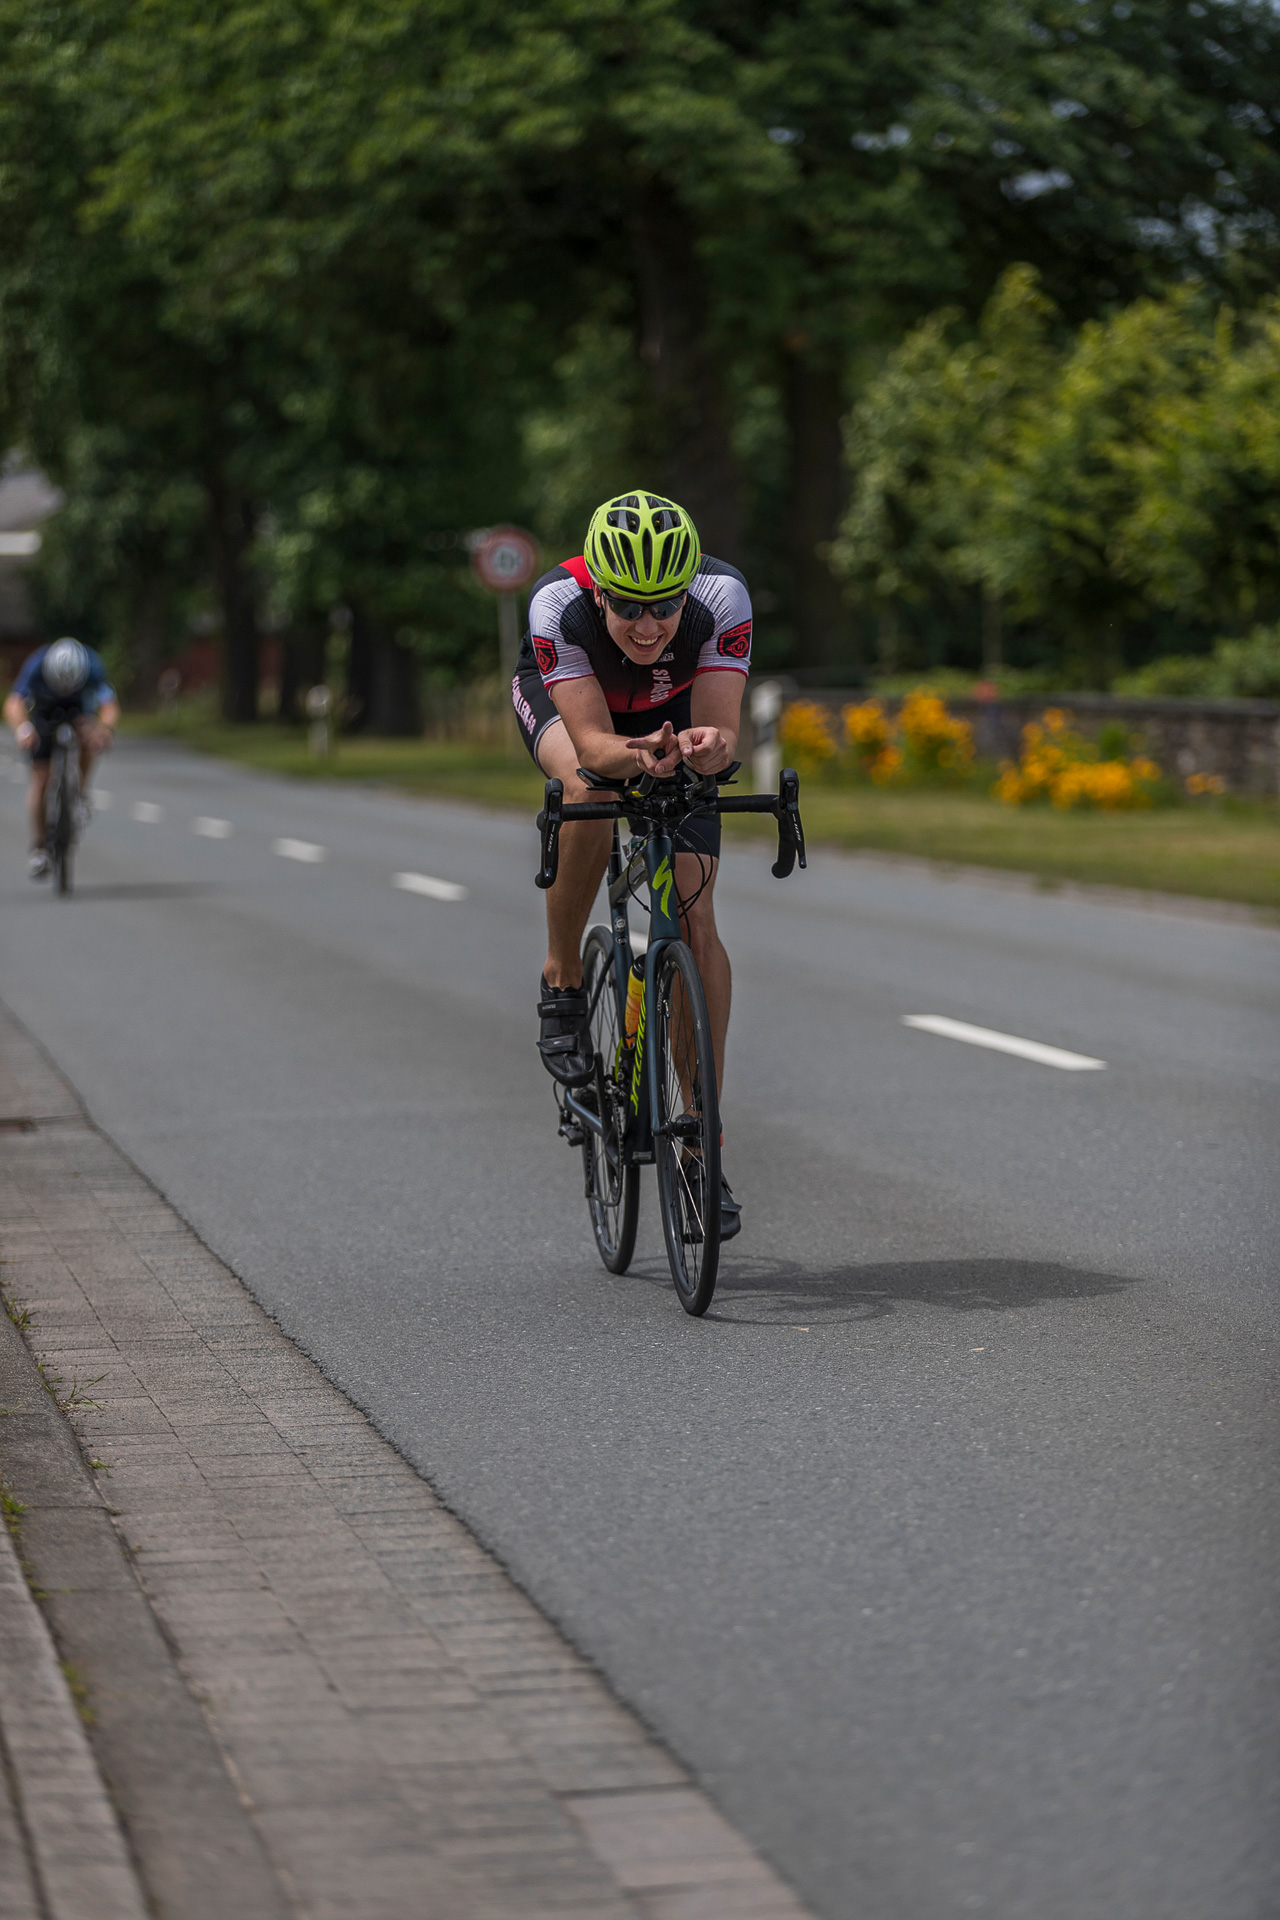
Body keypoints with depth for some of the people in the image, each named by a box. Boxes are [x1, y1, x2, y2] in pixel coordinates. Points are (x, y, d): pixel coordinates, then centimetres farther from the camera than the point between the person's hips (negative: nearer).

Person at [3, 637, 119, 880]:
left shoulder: (92, 667, -34)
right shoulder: (36, 666, -36)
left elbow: (110, 705, -42)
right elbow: (13, 704, -46)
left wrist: (105, 727, -64)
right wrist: (22, 728, -67)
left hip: (79, 711, 1)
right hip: (44, 712, -1)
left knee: (89, 737, -34)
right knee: (40, 777, -10)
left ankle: (81, 793, -12)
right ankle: (38, 847, -1)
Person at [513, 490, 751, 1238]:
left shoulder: (722, 598, -36)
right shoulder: (558, 605, -38)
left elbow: (722, 732, -36)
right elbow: (592, 742, -39)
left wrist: (705, 747, -59)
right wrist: (637, 756, -61)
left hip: (675, 712, 1)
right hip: (566, 699, -1)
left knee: (695, 921, -11)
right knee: (588, 792, -37)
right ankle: (563, 980, -12)